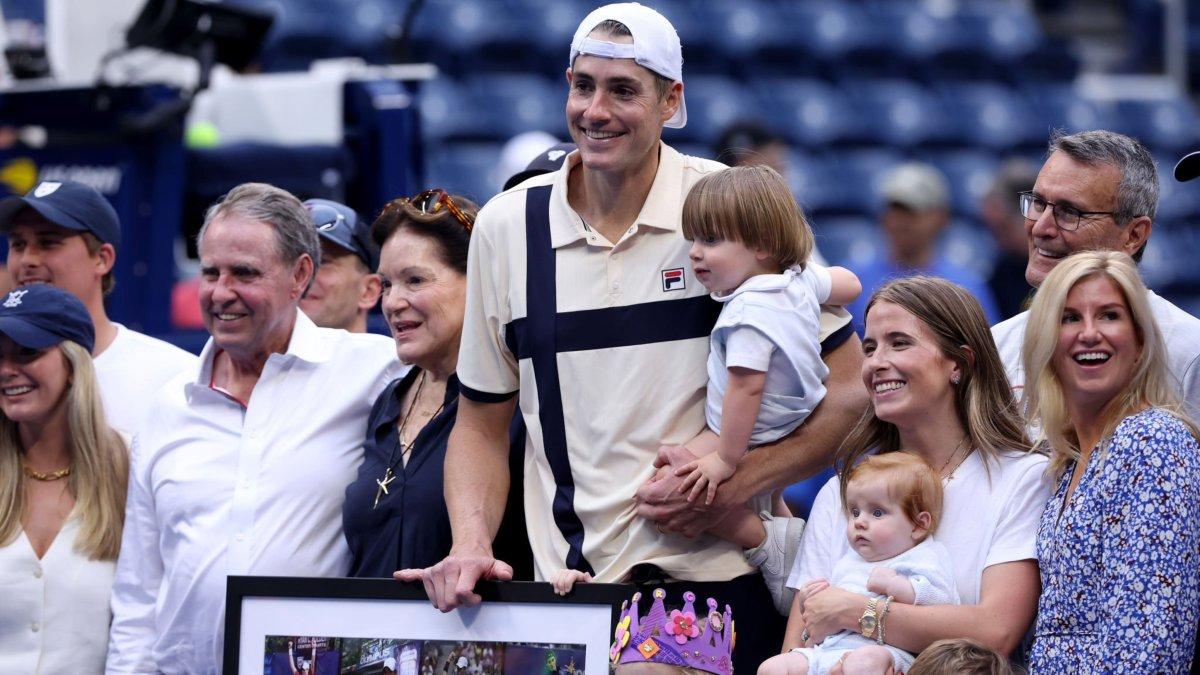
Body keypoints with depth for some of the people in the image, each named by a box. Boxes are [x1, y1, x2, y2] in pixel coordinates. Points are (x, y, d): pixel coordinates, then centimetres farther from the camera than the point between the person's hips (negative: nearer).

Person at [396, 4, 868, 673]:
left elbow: (848, 390, -1)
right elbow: (483, 423, 13)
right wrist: (471, 546, -4)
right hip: (570, 586, 2)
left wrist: (732, 486, -14)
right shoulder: (506, 227, 6)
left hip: (722, 576, -2)